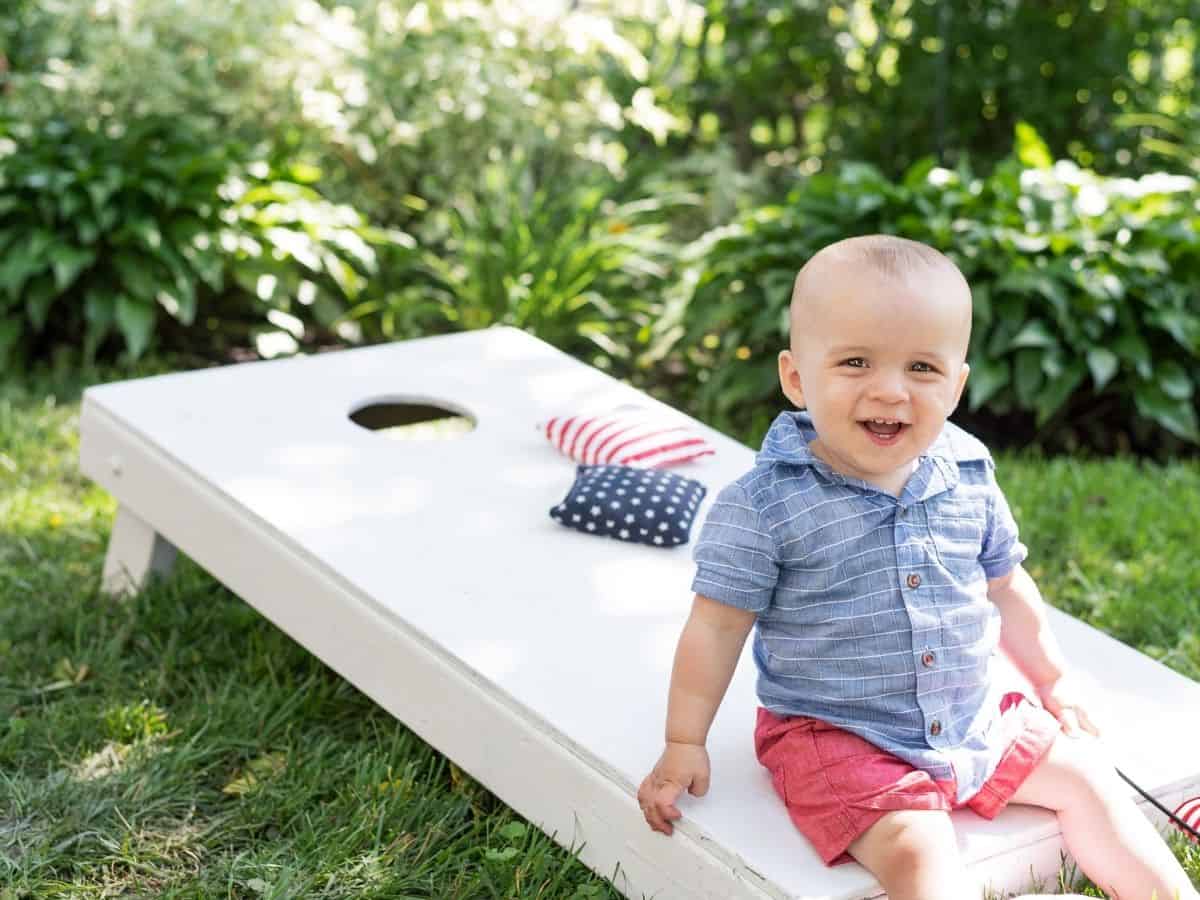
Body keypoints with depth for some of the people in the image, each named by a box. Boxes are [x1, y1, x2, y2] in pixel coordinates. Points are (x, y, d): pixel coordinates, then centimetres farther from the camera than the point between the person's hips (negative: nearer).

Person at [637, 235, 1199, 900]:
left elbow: (1005, 586, 14)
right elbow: (717, 625, -10)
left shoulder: (968, 479, -2)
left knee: (1085, 776, 7)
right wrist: (683, 745, -7)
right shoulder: (764, 504, -17)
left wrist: (1053, 681, 23)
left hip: (971, 717, 6)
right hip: (835, 738, -6)